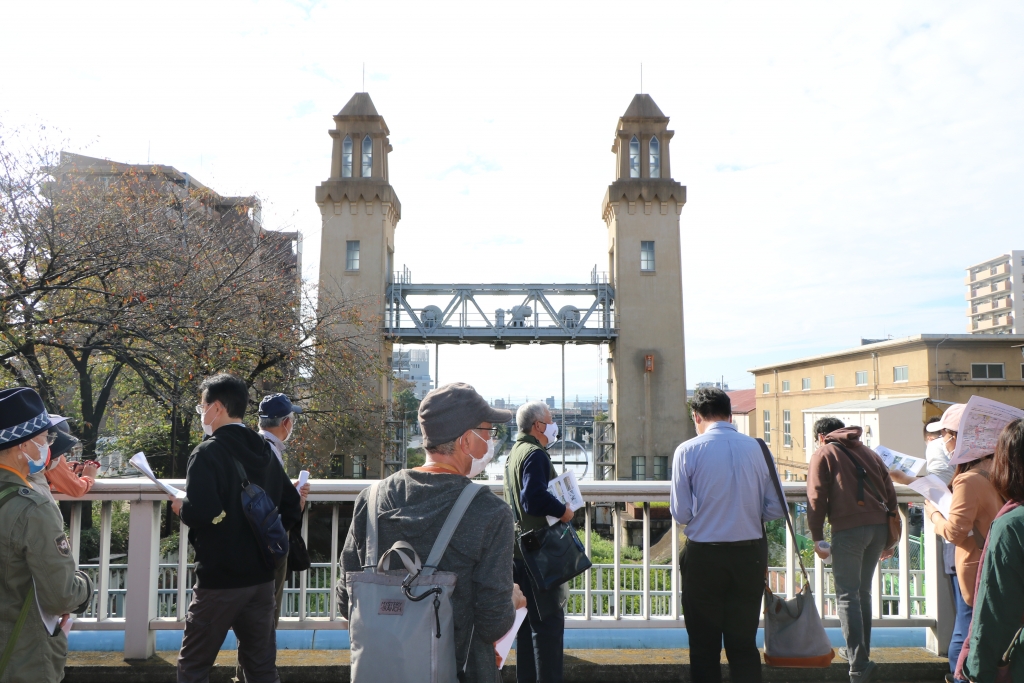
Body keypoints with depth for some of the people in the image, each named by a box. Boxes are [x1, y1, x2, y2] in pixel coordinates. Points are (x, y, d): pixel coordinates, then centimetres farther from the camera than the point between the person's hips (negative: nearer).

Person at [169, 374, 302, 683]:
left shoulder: (208, 452, -13)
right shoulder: (266, 452, 7)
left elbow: (200, 512, -26)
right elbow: (290, 509, 9)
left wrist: (180, 507, -6)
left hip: (219, 579, -6)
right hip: (262, 577, 6)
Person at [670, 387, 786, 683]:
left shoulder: (688, 450, -10)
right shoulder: (757, 448, -2)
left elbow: (681, 513, -9)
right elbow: (776, 509, 1)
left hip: (704, 556, -3)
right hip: (750, 555, 3)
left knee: (704, 647, 11)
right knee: (745, 643, 15)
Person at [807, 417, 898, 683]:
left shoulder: (823, 454, 5)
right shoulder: (868, 452, 21)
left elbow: (816, 498, -5)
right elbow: (890, 493, 18)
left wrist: (817, 538, -2)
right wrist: (891, 537, 22)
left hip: (848, 528, -6)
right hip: (879, 526, 6)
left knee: (847, 595, -1)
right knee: (863, 591, 19)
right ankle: (859, 649, 29)